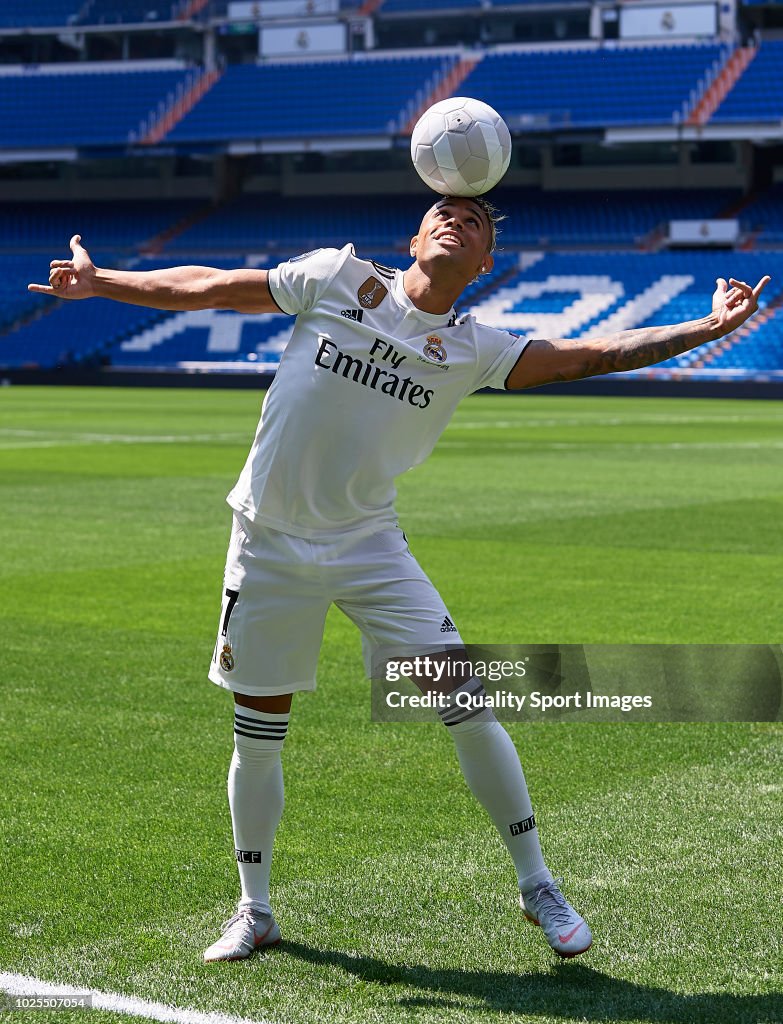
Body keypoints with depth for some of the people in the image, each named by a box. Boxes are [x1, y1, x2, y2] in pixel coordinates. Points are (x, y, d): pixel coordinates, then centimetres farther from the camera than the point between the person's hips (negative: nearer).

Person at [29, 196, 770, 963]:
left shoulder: (473, 351, -2)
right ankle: (254, 911, 24)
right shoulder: (334, 278, -3)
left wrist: (707, 327, -11)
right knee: (257, 732, 5)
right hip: (269, 543, 0)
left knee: (468, 707, -9)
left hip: (368, 547, 0)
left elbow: (587, 355, -6)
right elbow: (210, 288, 5)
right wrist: (101, 281, 9)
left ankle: (537, 886, 7)